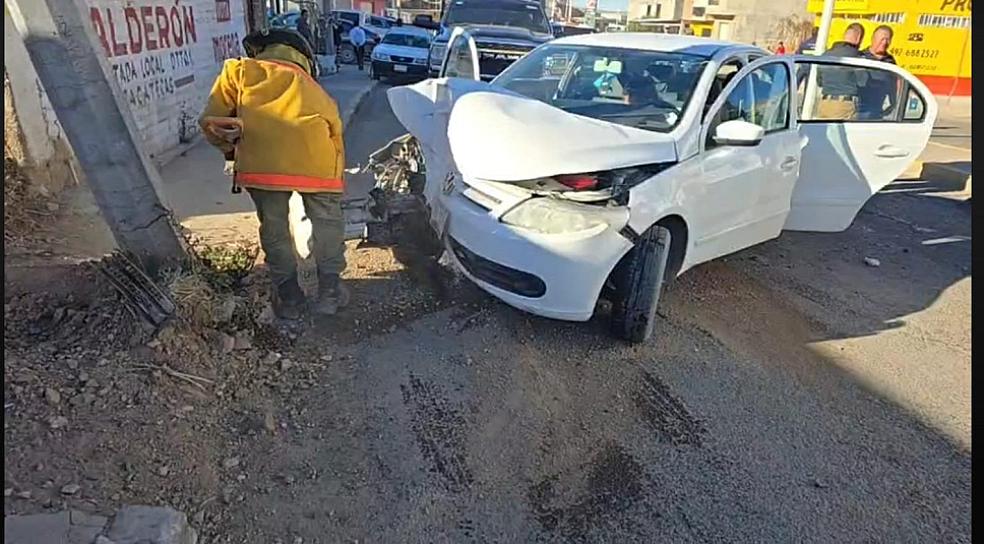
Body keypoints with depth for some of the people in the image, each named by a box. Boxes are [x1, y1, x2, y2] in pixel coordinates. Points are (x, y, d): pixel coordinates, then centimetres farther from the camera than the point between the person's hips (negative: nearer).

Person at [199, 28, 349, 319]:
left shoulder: (241, 69, 25)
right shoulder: (315, 89, 32)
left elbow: (210, 122, 19)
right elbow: (336, 134, 22)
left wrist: (230, 147, 36)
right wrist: (333, 173, 31)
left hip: (262, 158, -1)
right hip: (316, 159, 1)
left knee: (274, 227, 18)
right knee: (327, 222, 22)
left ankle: (288, 298, 30)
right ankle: (329, 292, 30)